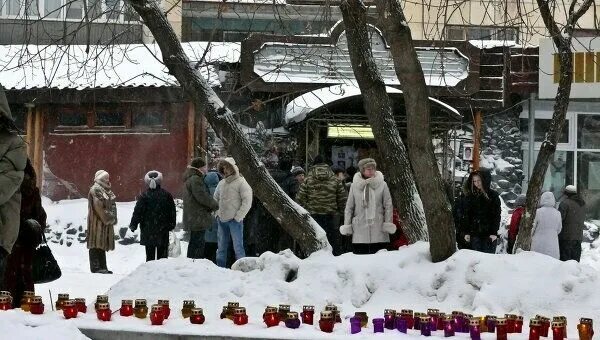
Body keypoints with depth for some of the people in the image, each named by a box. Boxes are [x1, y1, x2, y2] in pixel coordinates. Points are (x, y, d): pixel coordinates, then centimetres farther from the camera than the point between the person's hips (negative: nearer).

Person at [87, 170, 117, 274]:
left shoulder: (106, 190, 19)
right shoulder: (95, 190, -10)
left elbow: (111, 206, 18)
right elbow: (98, 207, -18)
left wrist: (112, 218, 3)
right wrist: (108, 218, -15)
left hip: (106, 222, 10)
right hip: (97, 222, -10)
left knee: (102, 245, 11)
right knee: (97, 245, -8)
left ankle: (102, 267, 14)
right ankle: (96, 267, -9)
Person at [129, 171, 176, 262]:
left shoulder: (144, 196, -8)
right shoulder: (167, 195, 0)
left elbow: (137, 213, -7)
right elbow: (172, 212, 7)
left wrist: (133, 225, 4)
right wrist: (171, 225, 19)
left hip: (148, 232, -1)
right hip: (163, 231, 1)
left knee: (150, 255, 4)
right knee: (162, 255, 7)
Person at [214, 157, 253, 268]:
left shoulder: (241, 182, -8)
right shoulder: (221, 183, 13)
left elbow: (247, 202, -12)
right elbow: (215, 199, 24)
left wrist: (238, 217, -14)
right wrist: (216, 212, 9)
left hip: (234, 221, -7)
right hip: (222, 220, 7)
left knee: (238, 246, -6)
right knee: (221, 247, 12)